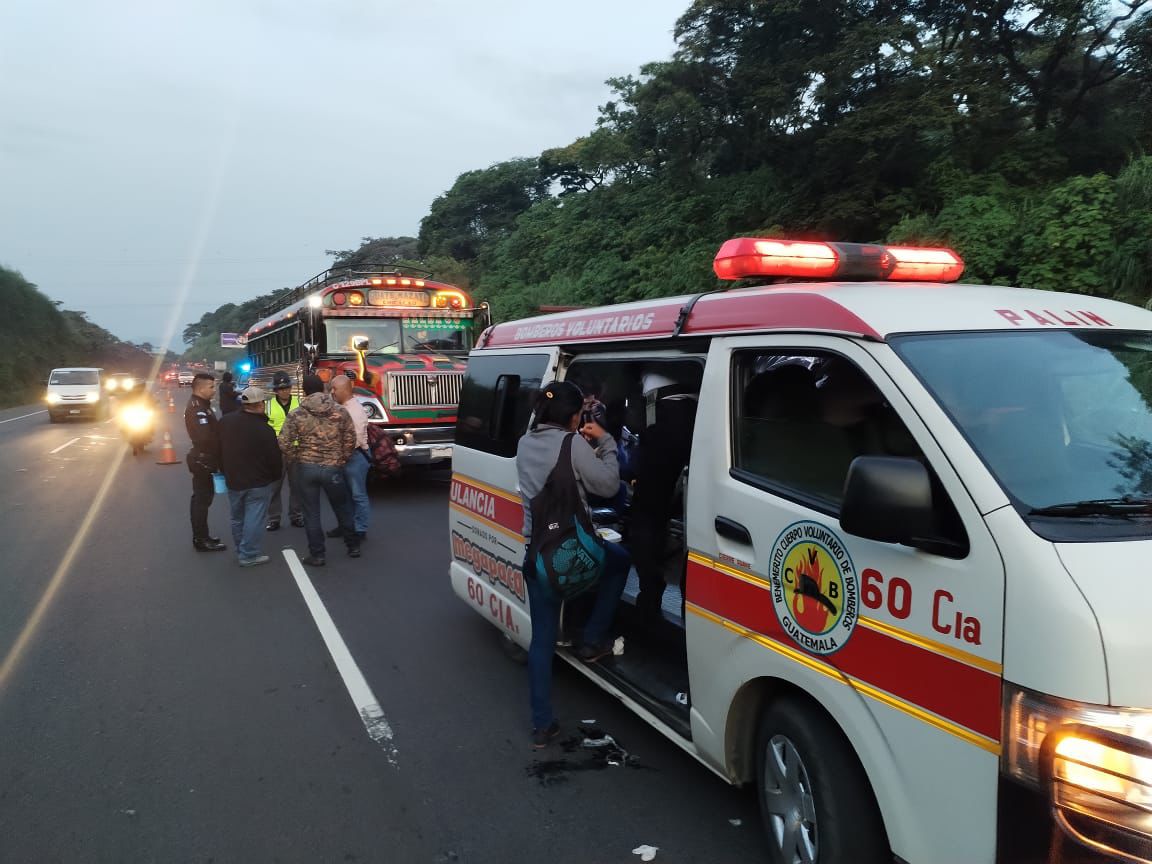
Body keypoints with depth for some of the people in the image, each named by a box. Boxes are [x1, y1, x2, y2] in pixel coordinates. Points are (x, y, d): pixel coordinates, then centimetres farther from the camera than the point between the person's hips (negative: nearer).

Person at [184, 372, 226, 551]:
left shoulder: (200, 405, 12)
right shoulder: (197, 408, -20)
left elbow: (211, 431, 13)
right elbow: (205, 437, -29)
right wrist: (219, 453, -15)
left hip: (204, 459, 10)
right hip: (204, 461, -10)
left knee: (201, 499, 17)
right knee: (202, 500, -3)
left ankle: (200, 536, 28)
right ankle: (202, 541, 4)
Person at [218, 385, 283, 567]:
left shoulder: (225, 421, -2)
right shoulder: (264, 429, -21)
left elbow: (219, 449, 8)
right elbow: (274, 458, -15)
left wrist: (226, 471, 18)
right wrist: (277, 476, 3)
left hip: (233, 480, 6)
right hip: (258, 483, -6)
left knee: (237, 518, 19)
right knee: (254, 519, 1)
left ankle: (241, 551, 30)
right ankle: (249, 555, 4)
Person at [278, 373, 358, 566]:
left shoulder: (296, 415, -6)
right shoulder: (340, 412, -3)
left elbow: (284, 444, -9)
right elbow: (350, 440, -2)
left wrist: (297, 460, 7)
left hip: (306, 468, -1)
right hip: (333, 468, 1)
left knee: (311, 513, 9)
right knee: (343, 509, 18)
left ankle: (317, 555, 13)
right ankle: (353, 546, 29)